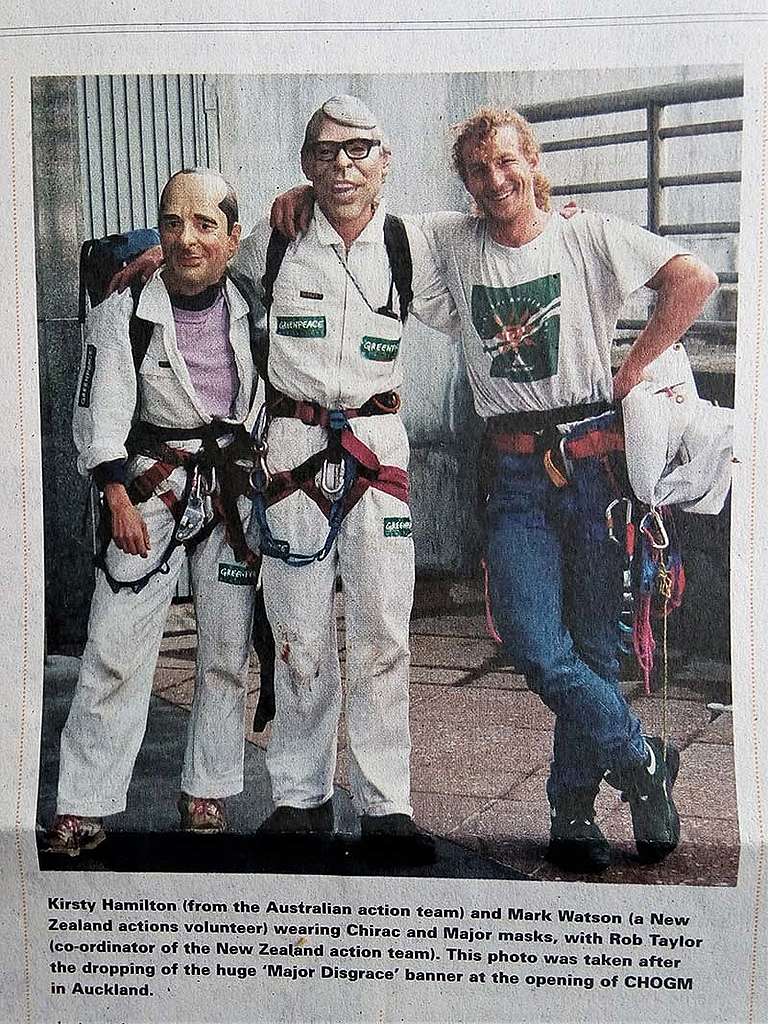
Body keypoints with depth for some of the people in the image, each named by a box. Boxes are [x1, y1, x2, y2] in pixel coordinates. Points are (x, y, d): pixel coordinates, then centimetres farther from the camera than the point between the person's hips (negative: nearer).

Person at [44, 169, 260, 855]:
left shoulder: (251, 308, 3)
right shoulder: (124, 313, -5)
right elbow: (99, 415, -6)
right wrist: (118, 499, -11)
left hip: (235, 485, 3)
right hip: (149, 486, -2)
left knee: (226, 653, 6)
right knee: (116, 649, -5)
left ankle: (207, 796, 20)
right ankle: (84, 810, 6)